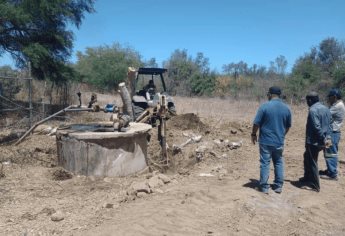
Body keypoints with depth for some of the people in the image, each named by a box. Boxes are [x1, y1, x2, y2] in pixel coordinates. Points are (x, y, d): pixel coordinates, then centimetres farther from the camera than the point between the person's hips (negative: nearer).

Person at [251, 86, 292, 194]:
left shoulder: (264, 106, -12)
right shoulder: (286, 108, 3)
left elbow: (256, 123, -11)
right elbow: (288, 126, 12)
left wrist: (253, 134, 4)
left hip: (266, 141, -4)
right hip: (279, 141, 4)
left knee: (265, 163, 3)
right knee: (279, 163, 15)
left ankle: (264, 187, 9)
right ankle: (278, 186, 22)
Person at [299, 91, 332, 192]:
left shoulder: (313, 110, -19)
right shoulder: (326, 108, 11)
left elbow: (316, 127, -24)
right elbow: (328, 124, 13)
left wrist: (323, 139, -18)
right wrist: (327, 138, 10)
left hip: (313, 141, -9)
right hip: (321, 141, 9)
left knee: (311, 162, 3)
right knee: (307, 158, 23)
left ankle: (314, 185, 12)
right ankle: (308, 178, 35)